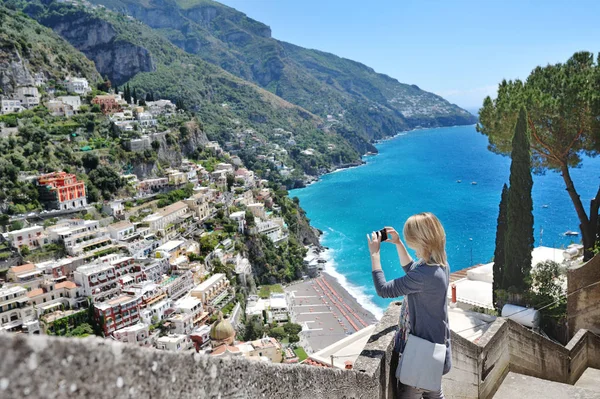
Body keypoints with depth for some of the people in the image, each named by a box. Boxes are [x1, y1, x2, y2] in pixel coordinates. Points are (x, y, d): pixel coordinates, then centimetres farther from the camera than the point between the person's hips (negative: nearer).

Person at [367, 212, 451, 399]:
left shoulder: (424, 275, -33)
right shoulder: (439, 263, -4)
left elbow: (383, 289, -27)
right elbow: (411, 269, 16)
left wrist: (374, 254, -19)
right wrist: (398, 243, 7)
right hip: (434, 344, 9)